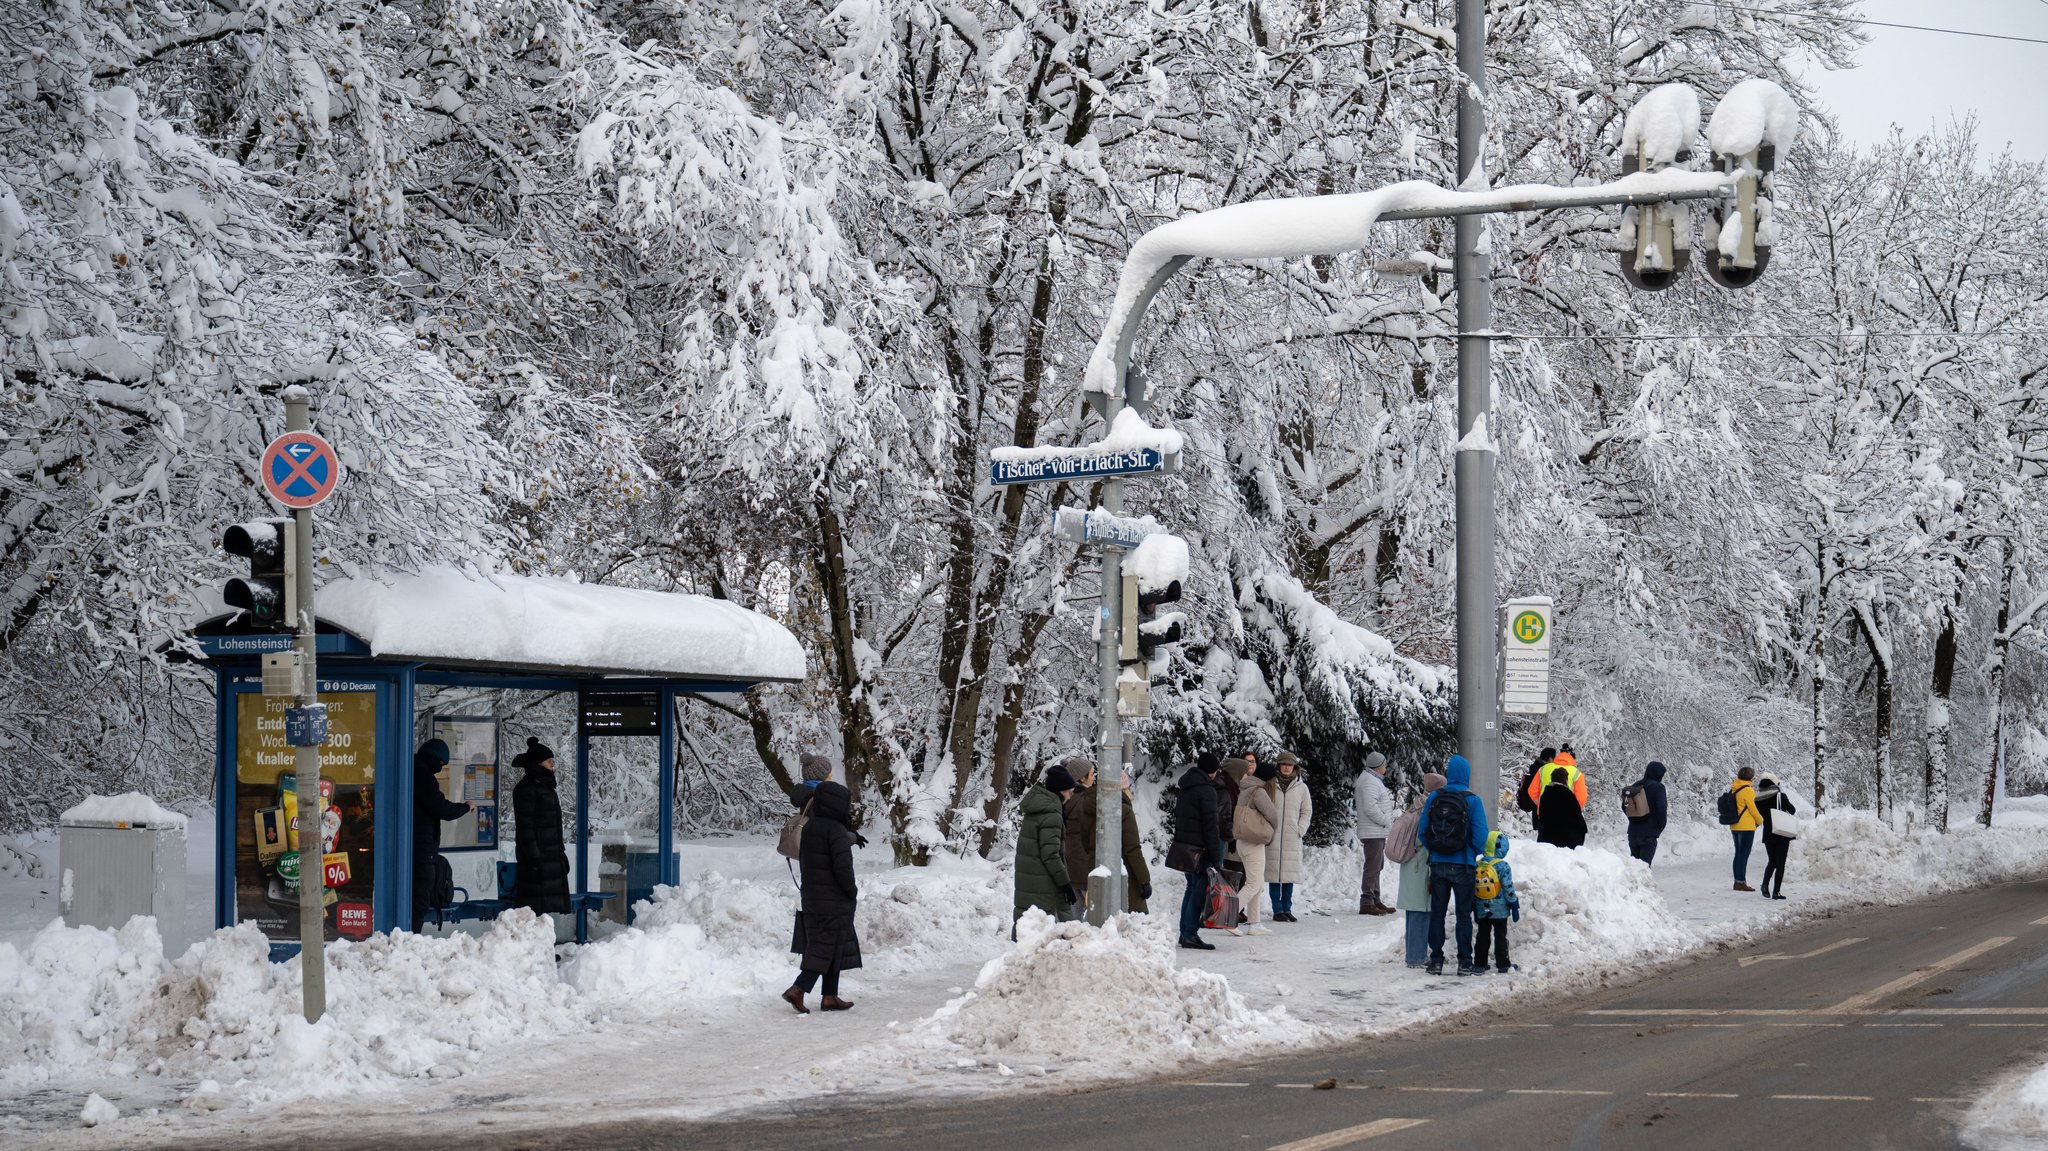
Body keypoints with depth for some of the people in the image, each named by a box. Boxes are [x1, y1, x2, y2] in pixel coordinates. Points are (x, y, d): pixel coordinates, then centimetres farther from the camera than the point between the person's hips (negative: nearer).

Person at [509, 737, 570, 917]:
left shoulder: (545, 786, 18)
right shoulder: (526, 788, -11)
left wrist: (561, 852, 22)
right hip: (537, 858, -10)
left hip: (552, 857, 10)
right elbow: (525, 826, -17)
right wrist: (533, 858, -21)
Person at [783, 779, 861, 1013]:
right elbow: (843, 868, -20)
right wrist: (852, 893, -6)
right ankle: (797, 990, -12)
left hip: (811, 899, 8)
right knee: (829, 949, -3)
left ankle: (830, 996, 17)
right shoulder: (836, 831, -17)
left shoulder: (809, 828, 9)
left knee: (827, 949, 15)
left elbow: (803, 863, 16)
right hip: (834, 903, -8)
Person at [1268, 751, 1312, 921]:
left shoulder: (1301, 787, 6)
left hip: (1292, 839, 2)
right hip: (1272, 837, -2)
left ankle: (1287, 909, 11)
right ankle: (1278, 910, 2)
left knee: (1290, 875, 3)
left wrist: (1300, 829, 1)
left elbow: (1307, 811, 13)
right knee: (1274, 875, -3)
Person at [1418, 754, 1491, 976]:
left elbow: (1422, 832, -2)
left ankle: (1436, 960, 11)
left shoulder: (1434, 798, -3)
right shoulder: (1472, 801, -11)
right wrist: (1476, 853, 8)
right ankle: (1464, 962, 5)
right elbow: (1480, 836, -13)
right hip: (1463, 865, -2)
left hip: (1438, 864, 2)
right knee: (1464, 914, 6)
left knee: (1437, 913, 11)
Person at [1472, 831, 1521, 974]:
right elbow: (1509, 888, -13)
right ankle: (1503, 965, 8)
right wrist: (1514, 907, -4)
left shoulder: (1477, 866, 2)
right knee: (1500, 936, 4)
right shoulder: (1502, 866, -14)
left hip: (1482, 910, 4)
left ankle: (1479, 964, 11)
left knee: (1483, 936, 10)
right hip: (1499, 910, -4)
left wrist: (1473, 908, 15)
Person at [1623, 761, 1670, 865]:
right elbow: (1661, 809, -15)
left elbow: (1624, 806, 12)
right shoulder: (1658, 787, -10)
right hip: (1649, 833, -6)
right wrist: (1661, 827, -2)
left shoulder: (1634, 786, 8)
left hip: (1633, 832, 6)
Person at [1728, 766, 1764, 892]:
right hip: (1747, 826, -8)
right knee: (1744, 855, -4)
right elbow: (1753, 809, -14)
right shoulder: (1748, 790, -15)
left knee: (1739, 853, 15)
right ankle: (1741, 883, -4)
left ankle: (1737, 881, 18)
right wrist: (1760, 821, 5)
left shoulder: (1733, 789, 8)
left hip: (1735, 826, 8)